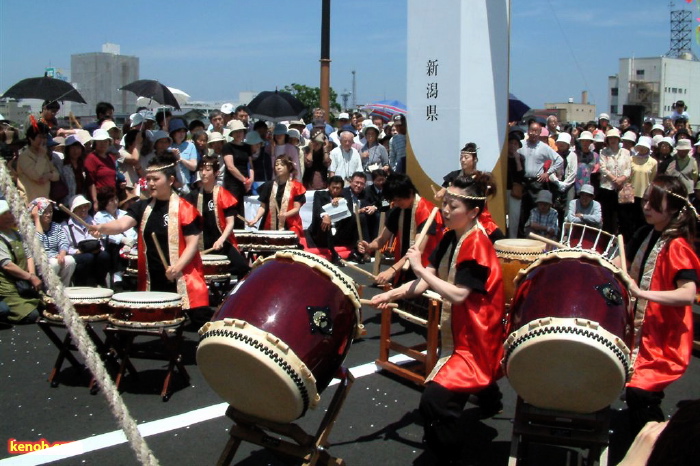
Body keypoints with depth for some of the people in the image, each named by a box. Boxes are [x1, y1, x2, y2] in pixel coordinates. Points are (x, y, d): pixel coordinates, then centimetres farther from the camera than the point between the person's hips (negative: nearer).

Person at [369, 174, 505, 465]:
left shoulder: (477, 245, -23)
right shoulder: (451, 237, 2)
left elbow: (457, 294, -31)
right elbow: (428, 280, -3)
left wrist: (419, 268, -29)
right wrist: (392, 294, -17)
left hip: (476, 339, -10)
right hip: (458, 333, 10)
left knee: (434, 399, -22)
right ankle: (489, 400, 62)